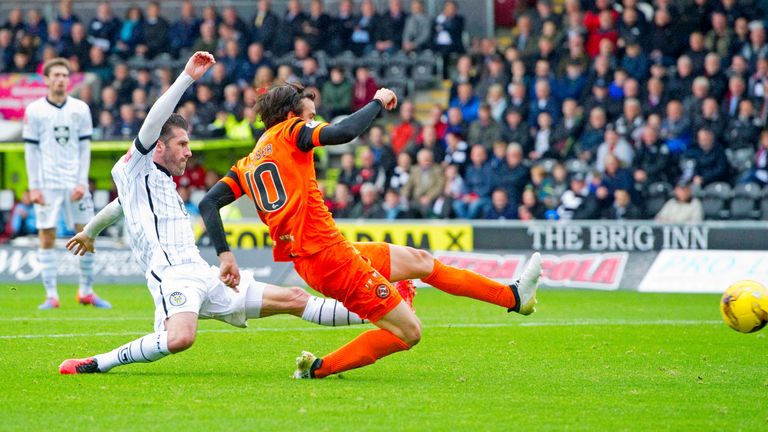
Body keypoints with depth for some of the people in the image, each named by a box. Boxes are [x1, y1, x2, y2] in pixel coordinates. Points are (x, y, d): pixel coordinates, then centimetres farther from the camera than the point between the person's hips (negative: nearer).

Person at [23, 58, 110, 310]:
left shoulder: (80, 109, 6)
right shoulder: (34, 110, 1)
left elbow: (84, 147, 6)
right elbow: (31, 150, 1)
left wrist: (82, 182, -3)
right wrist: (34, 187, -5)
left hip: (75, 183, 2)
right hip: (47, 184, -2)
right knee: (47, 237, -3)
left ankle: (86, 292, 11)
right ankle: (51, 296, 1)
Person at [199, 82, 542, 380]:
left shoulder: (246, 165, 16)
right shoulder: (291, 131, -6)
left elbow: (208, 203, 8)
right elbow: (343, 132, -22)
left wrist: (224, 255, 1)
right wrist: (378, 102, -6)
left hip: (307, 260, 10)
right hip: (329, 253, -10)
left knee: (419, 260, 22)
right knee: (408, 332, -6)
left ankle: (513, 296, 28)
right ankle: (319, 368, -4)